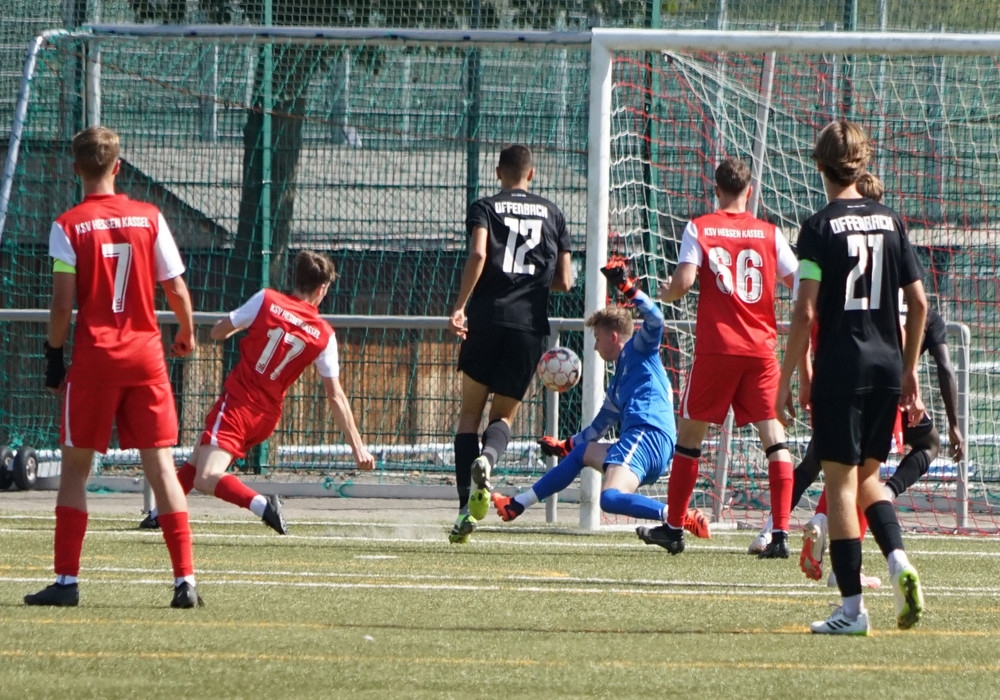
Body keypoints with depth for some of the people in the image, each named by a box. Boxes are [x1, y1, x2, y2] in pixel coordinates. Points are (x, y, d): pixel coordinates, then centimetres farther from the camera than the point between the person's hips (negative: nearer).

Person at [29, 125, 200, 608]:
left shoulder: (68, 227, -6)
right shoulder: (149, 218, 2)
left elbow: (63, 303, -9)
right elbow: (175, 289, 5)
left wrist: (54, 355, 3)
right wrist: (187, 334, 23)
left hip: (93, 357, -2)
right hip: (146, 356, 2)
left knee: (75, 469, 7)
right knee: (160, 467, 3)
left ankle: (66, 581, 4)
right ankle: (185, 580, -3)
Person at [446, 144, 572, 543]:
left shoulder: (485, 208, 7)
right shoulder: (552, 215, 14)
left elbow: (478, 254, -14)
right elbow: (564, 282, 10)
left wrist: (460, 306, -13)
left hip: (487, 318, -1)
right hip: (530, 324, 1)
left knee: (470, 411, 10)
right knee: (503, 416, 12)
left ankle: (466, 506, -3)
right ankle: (488, 456, -25)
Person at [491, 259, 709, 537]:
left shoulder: (639, 350, 8)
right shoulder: (618, 382, 32)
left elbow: (654, 321, -13)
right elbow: (598, 428, 42)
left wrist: (627, 287, -15)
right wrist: (564, 445, 48)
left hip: (647, 434, -10)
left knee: (610, 498, -33)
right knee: (581, 452, 33)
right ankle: (517, 504, 39)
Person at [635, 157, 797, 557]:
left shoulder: (699, 229, 1)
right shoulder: (769, 233, 6)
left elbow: (684, 280, -11)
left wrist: (665, 294, 11)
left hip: (716, 347, -1)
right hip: (761, 347, 1)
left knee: (690, 433, 13)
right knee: (773, 437, -1)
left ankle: (674, 528, 20)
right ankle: (781, 534, -13)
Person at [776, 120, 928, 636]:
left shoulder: (821, 227, -6)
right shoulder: (891, 222, 8)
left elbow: (805, 312, -11)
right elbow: (918, 304, 8)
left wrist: (786, 381, -4)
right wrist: (909, 371, 17)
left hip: (841, 365, -5)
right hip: (887, 363, 5)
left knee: (841, 479, -1)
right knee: (867, 475, 19)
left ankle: (852, 607, -3)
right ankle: (898, 560, -4)